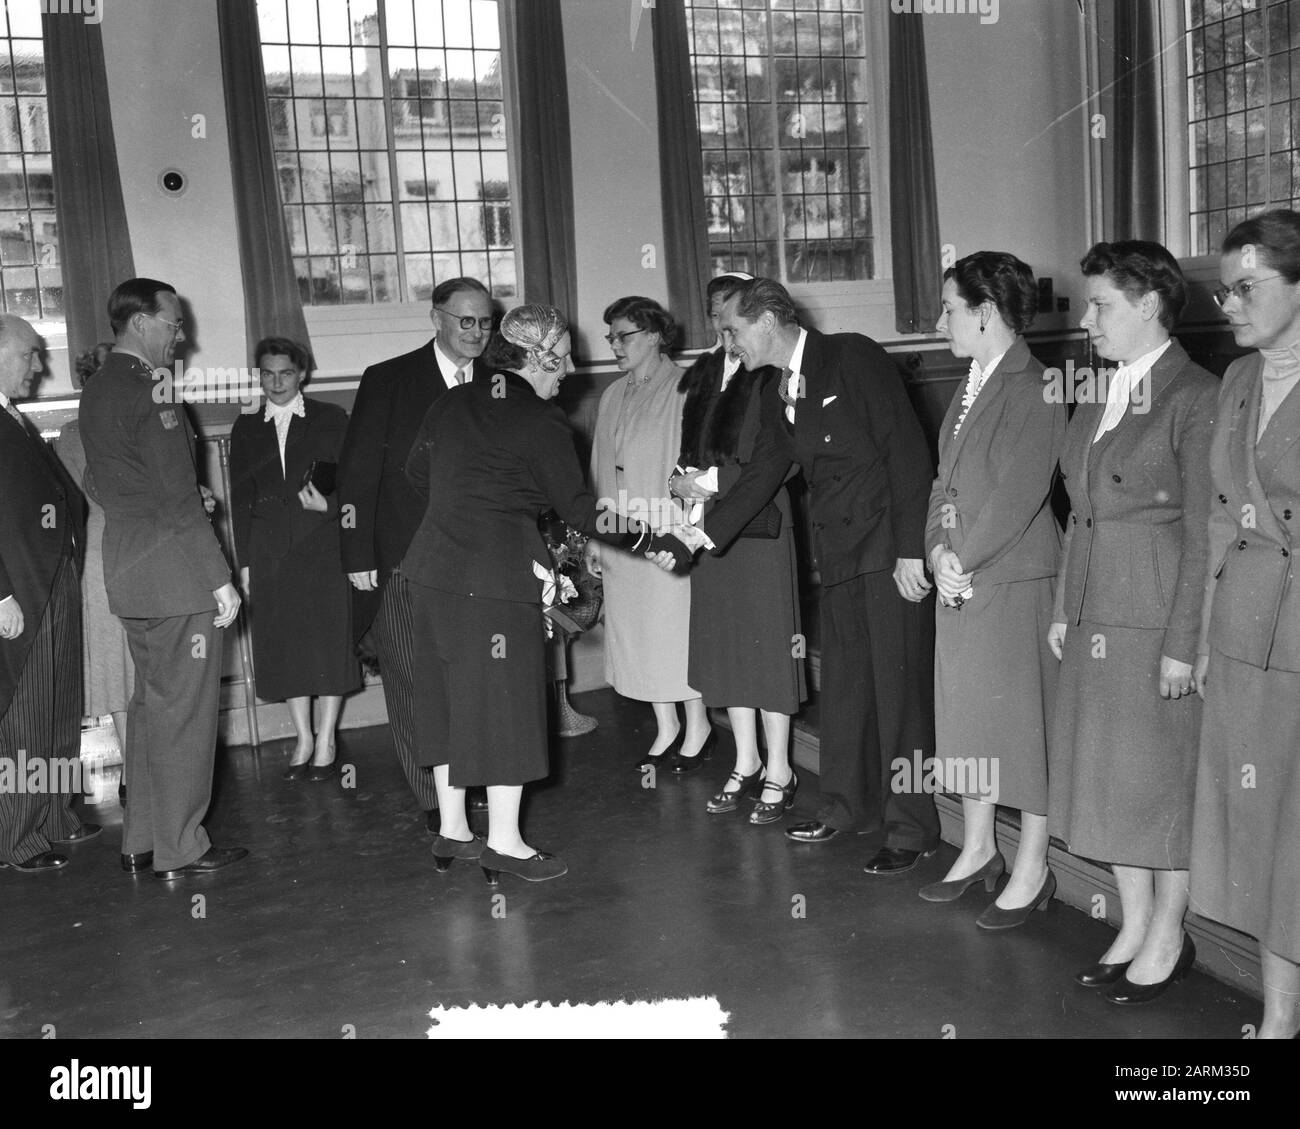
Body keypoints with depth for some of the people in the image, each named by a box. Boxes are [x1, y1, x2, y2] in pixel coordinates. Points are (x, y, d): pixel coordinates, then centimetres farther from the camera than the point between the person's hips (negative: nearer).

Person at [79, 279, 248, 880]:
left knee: (150, 704, 17)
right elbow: (179, 498, -19)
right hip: (172, 568, -9)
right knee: (184, 709, 0)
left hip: (126, 566, 10)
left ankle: (140, 841, 25)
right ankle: (179, 848, 8)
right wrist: (220, 578, -16)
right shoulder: (150, 395, -16)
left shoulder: (97, 389, 13)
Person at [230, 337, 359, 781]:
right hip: (270, 551, 3)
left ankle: (326, 741, 8)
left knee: (330, 640, -3)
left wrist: (328, 504, -17)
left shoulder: (331, 419, 6)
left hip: (323, 544, -2)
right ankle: (304, 739, 16)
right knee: (285, 645, 3)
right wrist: (245, 562, 5)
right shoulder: (246, 429, 13)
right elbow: (240, 498, 11)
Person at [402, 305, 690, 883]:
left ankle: (452, 830, 24)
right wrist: (656, 541, -3)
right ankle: (504, 842, 9)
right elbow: (577, 510, -9)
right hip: (497, 574, -7)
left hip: (433, 568, 7)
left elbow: (416, 472, 19)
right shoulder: (541, 423, -10)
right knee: (506, 699, 2)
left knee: (450, 697, 14)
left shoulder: (452, 404, 9)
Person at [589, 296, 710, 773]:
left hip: (669, 535, -6)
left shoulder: (683, 391, -7)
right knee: (637, 632, 10)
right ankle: (666, 728, 22)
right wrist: (594, 535, 12)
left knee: (676, 628, 1)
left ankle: (697, 726, 18)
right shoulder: (613, 396, 13)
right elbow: (600, 471, 15)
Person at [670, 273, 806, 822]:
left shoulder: (771, 375, -8)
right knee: (726, 642, 11)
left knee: (768, 641, 1)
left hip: (760, 524, -6)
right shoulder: (701, 375, 13)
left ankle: (778, 772, 12)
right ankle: (746, 765, 24)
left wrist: (714, 481, -14)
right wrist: (686, 482, -3)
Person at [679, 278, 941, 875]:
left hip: (889, 548, -7)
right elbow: (761, 475, 20)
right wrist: (703, 531, 12)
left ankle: (910, 829, 9)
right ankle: (846, 807, 28)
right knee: (842, 683, 14)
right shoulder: (778, 396, 15)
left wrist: (911, 549, -18)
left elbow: (907, 448, -14)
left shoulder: (853, 357, -9)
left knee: (898, 686, -2)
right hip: (838, 553, 8)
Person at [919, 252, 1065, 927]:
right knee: (965, 714, 14)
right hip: (959, 582, 8)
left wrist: (964, 560, -13)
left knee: (1023, 718, 3)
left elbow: (1019, 496, -18)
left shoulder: (1034, 389, -14)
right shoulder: (970, 388, 13)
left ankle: (1032, 869, 16)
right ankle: (978, 849, 30)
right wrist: (938, 551, -3)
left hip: (1014, 582, -8)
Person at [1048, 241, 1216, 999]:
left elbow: (1203, 535, -14)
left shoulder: (1196, 398, -12)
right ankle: (1135, 927, 29)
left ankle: (1168, 935, 24)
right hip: (1095, 624, 7)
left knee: (1164, 777, 6)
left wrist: (1183, 645, -15)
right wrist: (1065, 609, 11)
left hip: (1157, 627, -7)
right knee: (1106, 776, 13)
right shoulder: (1100, 398, 11)